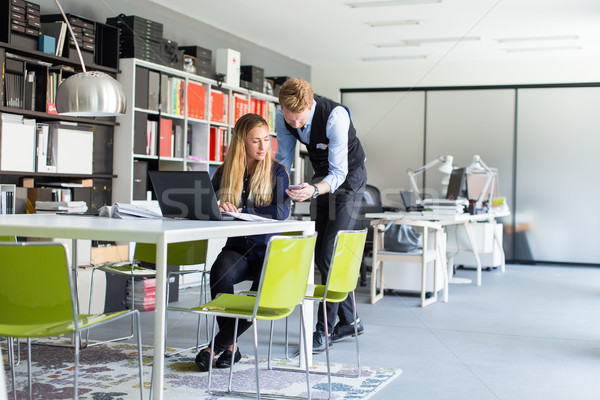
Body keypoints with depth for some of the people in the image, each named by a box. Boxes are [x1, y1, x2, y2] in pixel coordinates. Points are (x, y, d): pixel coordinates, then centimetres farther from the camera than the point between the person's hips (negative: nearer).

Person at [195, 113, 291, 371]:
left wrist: (240, 211, -19)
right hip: (236, 248, 2)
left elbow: (281, 211, -12)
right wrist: (217, 207, -21)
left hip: (268, 249, -1)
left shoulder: (276, 172, 2)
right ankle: (230, 346, -22)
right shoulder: (225, 173, 8)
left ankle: (217, 345, -16)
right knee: (220, 273, -33)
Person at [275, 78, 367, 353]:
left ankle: (324, 329, -7)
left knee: (331, 252, -14)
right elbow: (283, 158, -1)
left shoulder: (335, 117, -35)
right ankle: (349, 321, 20)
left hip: (348, 177, -6)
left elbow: (339, 173, -33)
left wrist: (314, 190, -51)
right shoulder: (283, 116, -17)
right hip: (322, 178, 6)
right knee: (321, 254, 6)